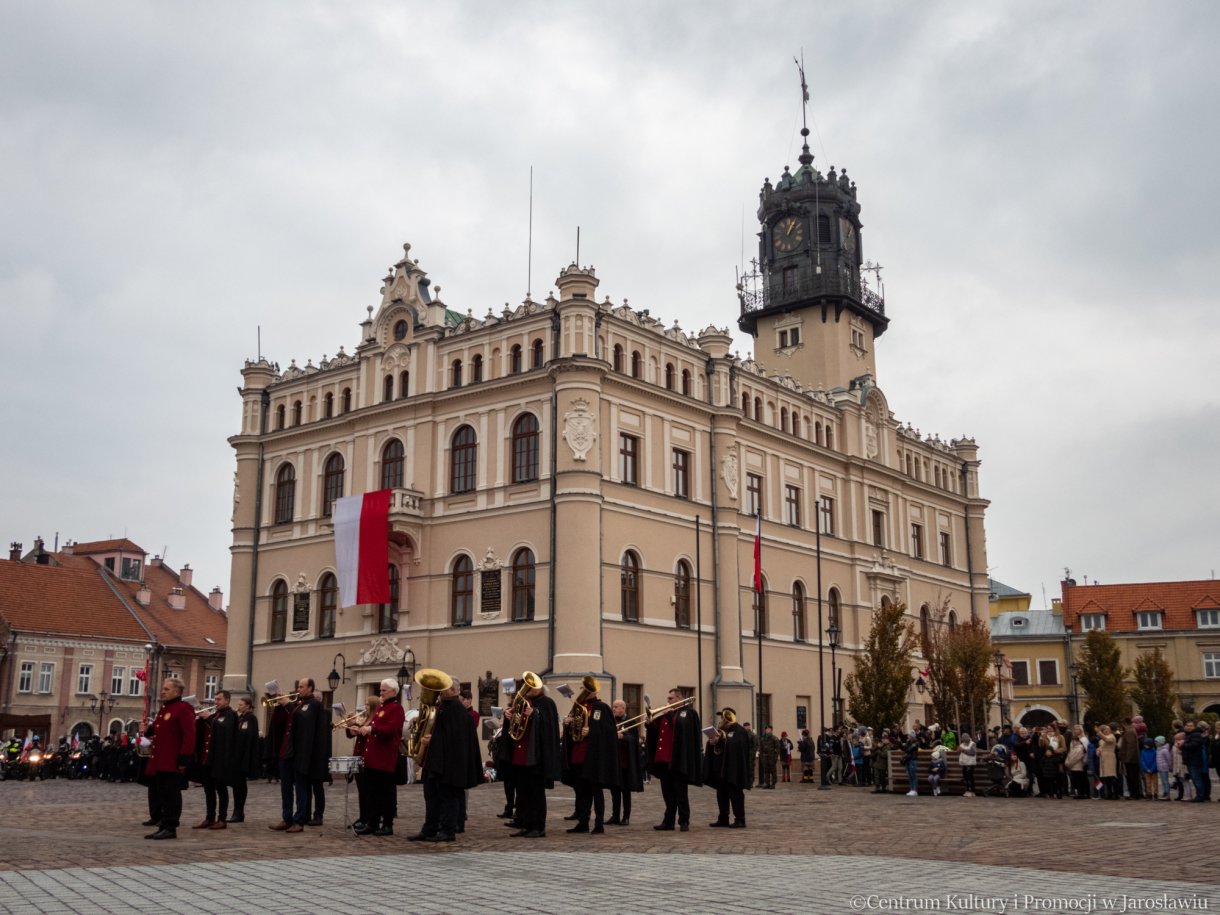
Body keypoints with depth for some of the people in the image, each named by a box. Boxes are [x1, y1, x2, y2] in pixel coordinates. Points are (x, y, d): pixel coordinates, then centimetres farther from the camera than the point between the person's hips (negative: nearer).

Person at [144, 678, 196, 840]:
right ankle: (163, 826, 18)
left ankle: (170, 828, 0)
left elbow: (189, 736, -17)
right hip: (160, 763, 9)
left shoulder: (183, 709, -12)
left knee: (172, 795, -4)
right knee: (162, 795, 12)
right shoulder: (164, 709, 18)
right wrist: (148, 729, 8)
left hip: (173, 764, -9)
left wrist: (184, 759, -21)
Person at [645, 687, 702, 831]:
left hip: (678, 760, -7)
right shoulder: (664, 714, 19)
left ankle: (684, 821, 5)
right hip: (663, 760, 7)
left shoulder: (688, 712, -2)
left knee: (681, 793, -1)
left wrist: (670, 714, -14)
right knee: (668, 794, 11)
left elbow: (681, 726, -17)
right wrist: (651, 723, -3)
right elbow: (655, 732, 16)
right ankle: (668, 821, 16)